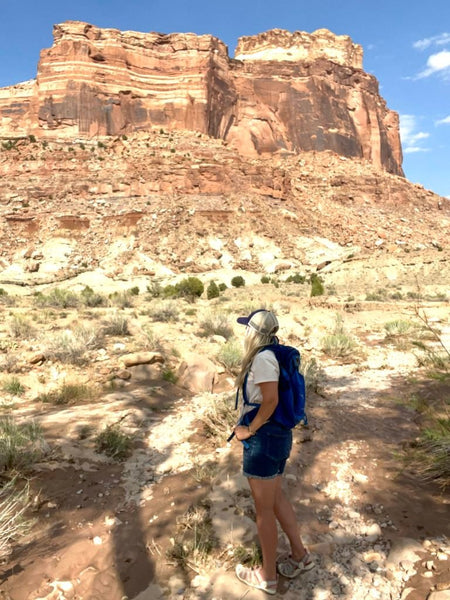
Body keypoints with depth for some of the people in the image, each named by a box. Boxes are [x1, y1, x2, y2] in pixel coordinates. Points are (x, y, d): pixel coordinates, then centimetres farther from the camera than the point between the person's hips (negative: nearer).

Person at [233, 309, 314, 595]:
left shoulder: (262, 358, -21)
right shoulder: (271, 355, 7)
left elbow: (271, 400, -26)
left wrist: (249, 430, -14)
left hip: (264, 438, -9)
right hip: (278, 434, 9)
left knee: (264, 509, 9)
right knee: (276, 497, 25)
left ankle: (267, 577, 28)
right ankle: (300, 555, 40)